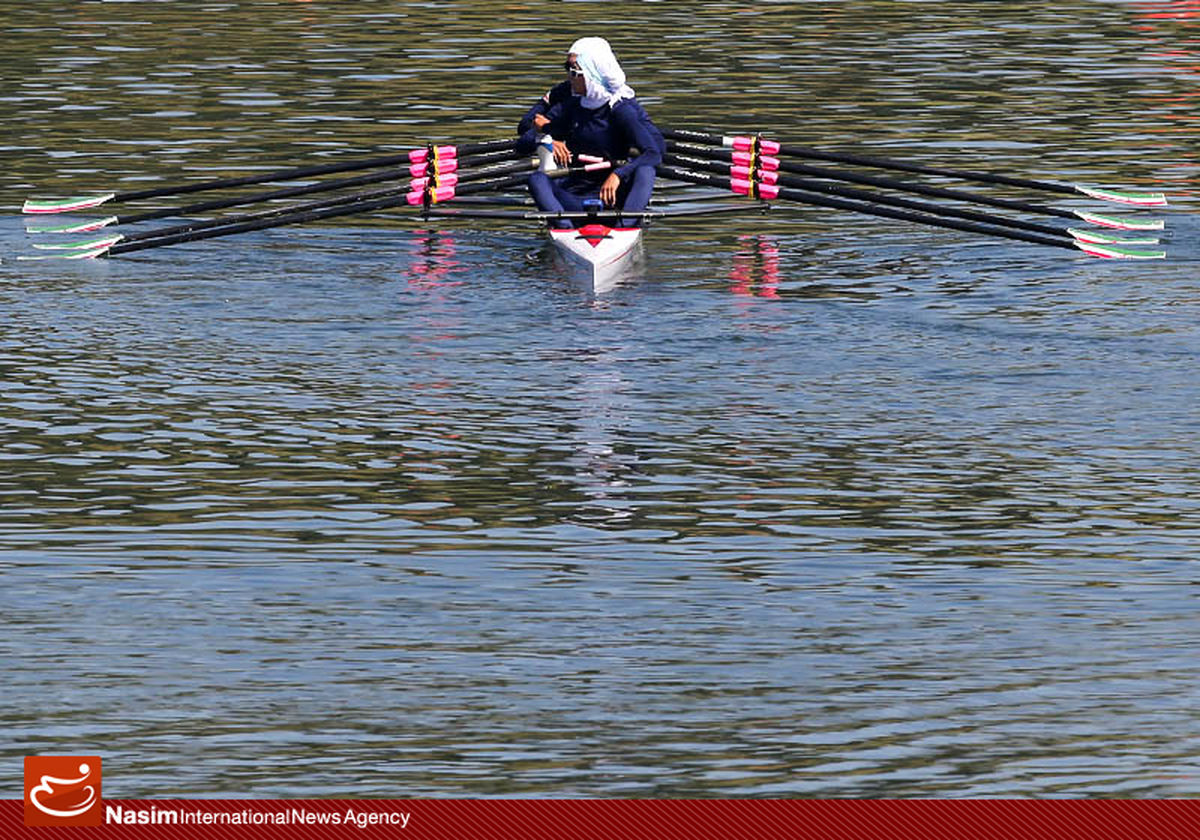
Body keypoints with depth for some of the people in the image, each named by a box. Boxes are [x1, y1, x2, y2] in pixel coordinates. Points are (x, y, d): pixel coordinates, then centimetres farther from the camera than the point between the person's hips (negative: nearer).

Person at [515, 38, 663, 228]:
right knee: (537, 179, -23)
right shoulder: (569, 108, 8)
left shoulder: (621, 109, -6)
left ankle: (624, 227, -49)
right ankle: (565, 228, -45)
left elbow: (654, 153, -19)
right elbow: (522, 146, 10)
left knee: (645, 170, -30)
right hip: (577, 195, 3)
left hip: (615, 198, -3)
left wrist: (618, 174, -35)